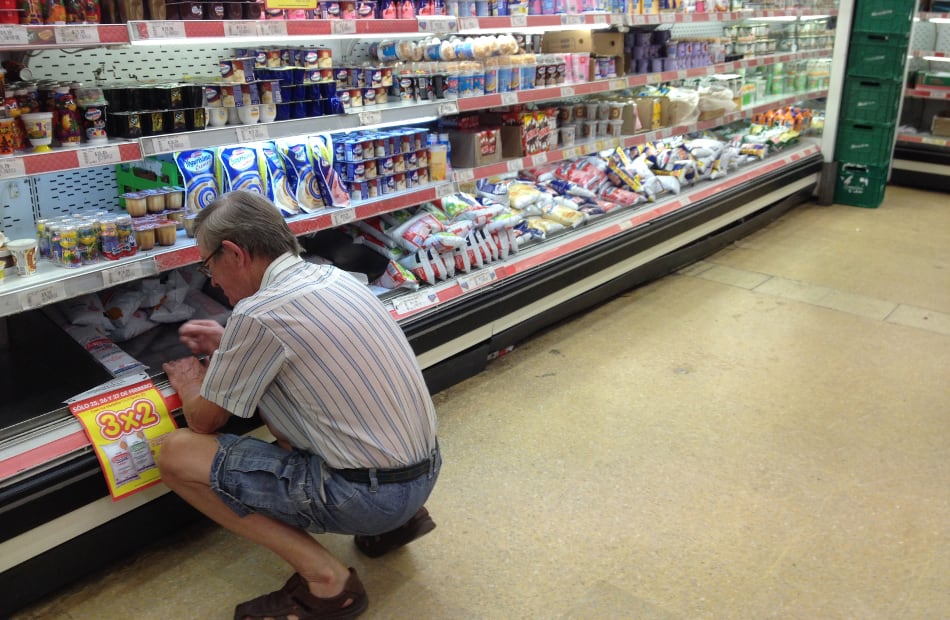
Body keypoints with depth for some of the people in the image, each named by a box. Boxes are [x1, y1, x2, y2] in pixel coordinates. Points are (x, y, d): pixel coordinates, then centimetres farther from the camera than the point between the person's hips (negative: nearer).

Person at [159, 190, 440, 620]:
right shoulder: (333, 277, 5)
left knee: (177, 453, -3)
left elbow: (204, 422, -3)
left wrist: (190, 387, 19)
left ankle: (325, 578, -3)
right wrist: (228, 344, 25)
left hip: (368, 495, -8)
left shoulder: (258, 314, -19)